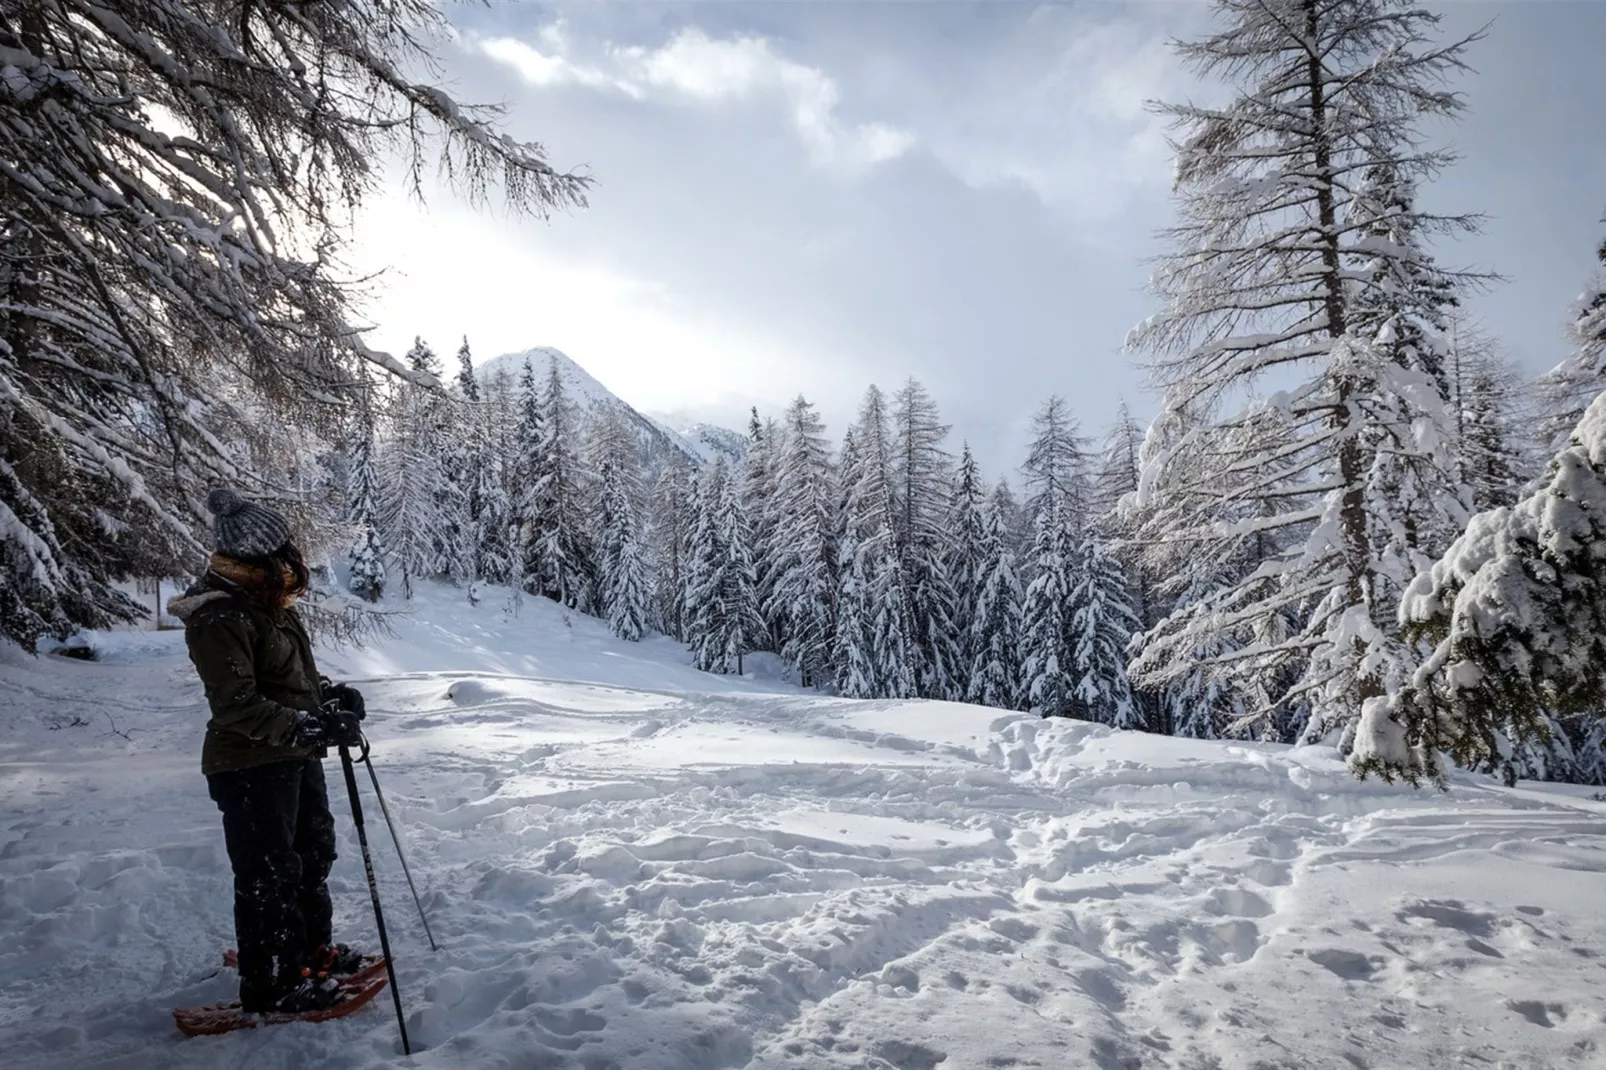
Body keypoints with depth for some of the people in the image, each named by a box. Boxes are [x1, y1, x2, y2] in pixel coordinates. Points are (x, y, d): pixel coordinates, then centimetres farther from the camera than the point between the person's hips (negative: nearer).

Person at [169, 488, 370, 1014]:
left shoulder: (269, 602, 7)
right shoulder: (219, 618, -23)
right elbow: (237, 706, -27)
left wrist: (330, 694, 2)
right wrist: (312, 727, -34)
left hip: (296, 758, 10)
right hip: (250, 767, -10)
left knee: (314, 851, 22)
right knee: (270, 873, 2)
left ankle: (311, 948, 40)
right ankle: (270, 983, 19)